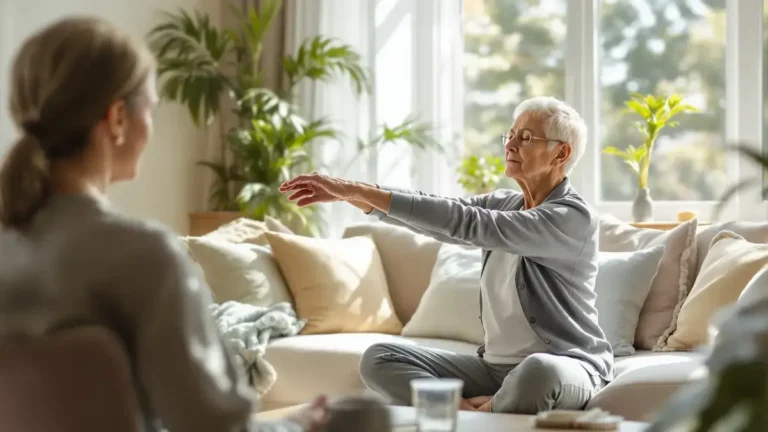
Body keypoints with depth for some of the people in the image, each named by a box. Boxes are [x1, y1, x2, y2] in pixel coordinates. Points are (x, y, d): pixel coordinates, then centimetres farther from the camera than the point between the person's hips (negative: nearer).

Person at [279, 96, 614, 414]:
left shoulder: (574, 217, -16)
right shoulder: (504, 206, 10)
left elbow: (467, 224, -25)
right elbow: (432, 212, -1)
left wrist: (361, 192, -26)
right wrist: (349, 192, -17)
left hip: (568, 369, -7)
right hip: (496, 366, 7)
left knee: (538, 371, -43)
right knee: (379, 359, -7)